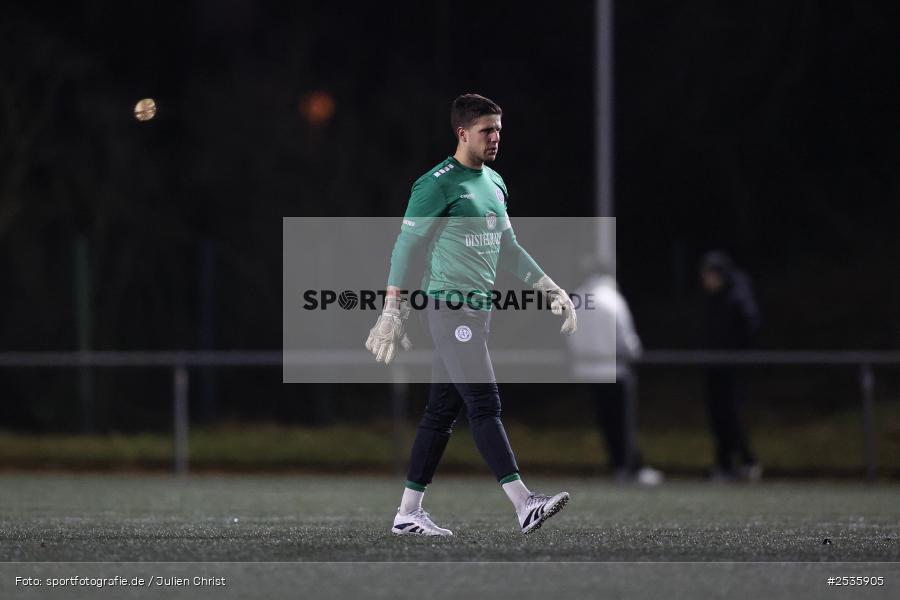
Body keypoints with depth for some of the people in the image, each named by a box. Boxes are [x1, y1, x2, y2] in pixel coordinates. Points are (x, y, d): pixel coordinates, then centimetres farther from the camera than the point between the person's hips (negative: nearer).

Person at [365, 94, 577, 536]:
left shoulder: (494, 183, 16)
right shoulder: (437, 184, -10)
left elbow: (508, 248, 25)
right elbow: (406, 247, -9)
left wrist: (550, 289, 19)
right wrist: (393, 312, -12)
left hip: (480, 308, 9)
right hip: (450, 306, -9)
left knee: (443, 411, 9)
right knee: (485, 404, -14)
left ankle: (408, 512, 13)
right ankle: (524, 504, -21)